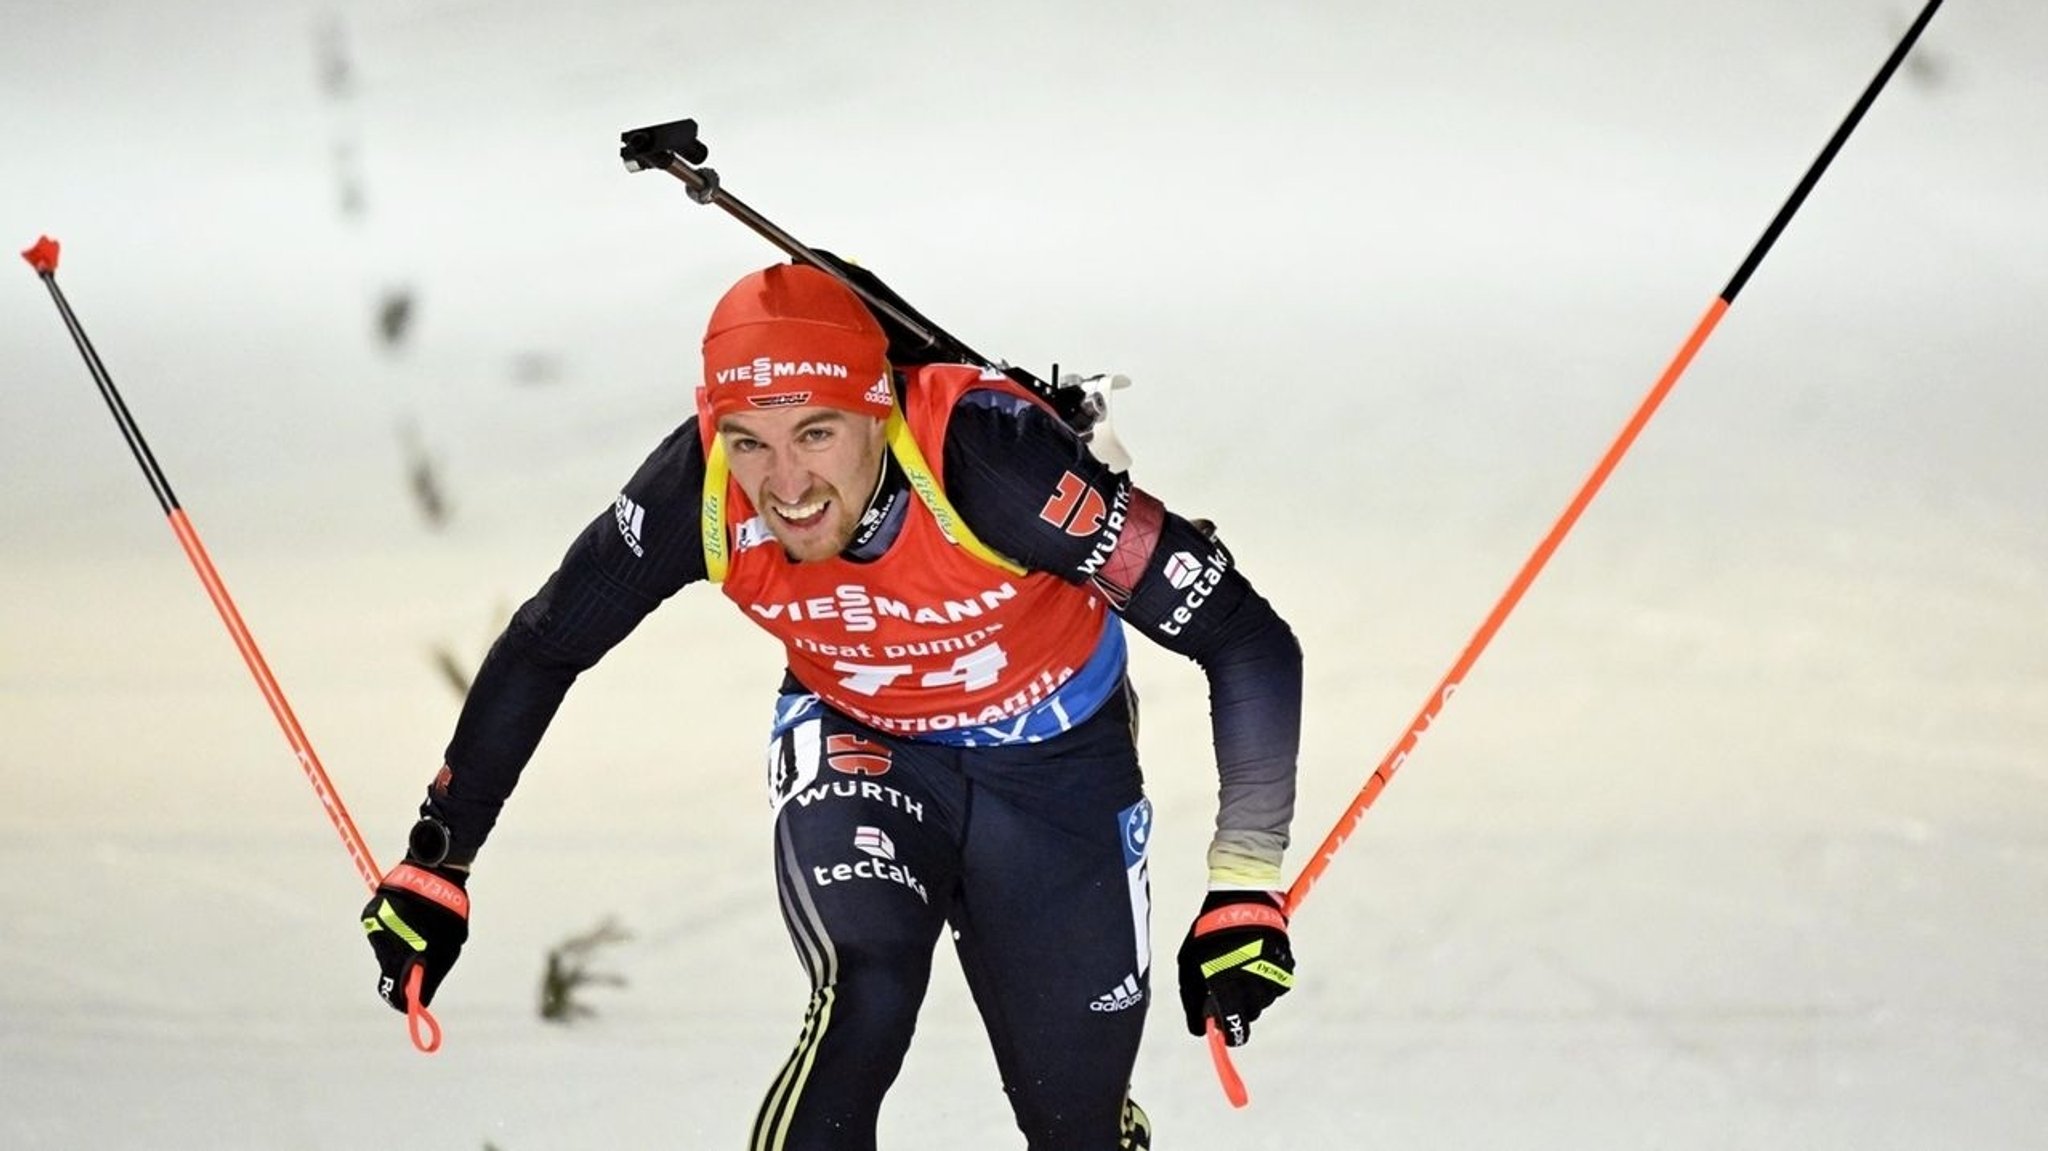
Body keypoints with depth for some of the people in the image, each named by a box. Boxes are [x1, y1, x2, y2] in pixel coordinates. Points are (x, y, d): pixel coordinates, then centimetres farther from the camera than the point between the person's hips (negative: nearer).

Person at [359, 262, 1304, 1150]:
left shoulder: (990, 460, -37)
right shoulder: (700, 488, -28)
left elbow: (1248, 642, -30)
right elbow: (541, 650, -9)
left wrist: (1245, 887, -31)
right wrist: (436, 863, -6)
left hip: (1051, 762, -1)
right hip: (854, 742, 1)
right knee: (864, 1002, -28)